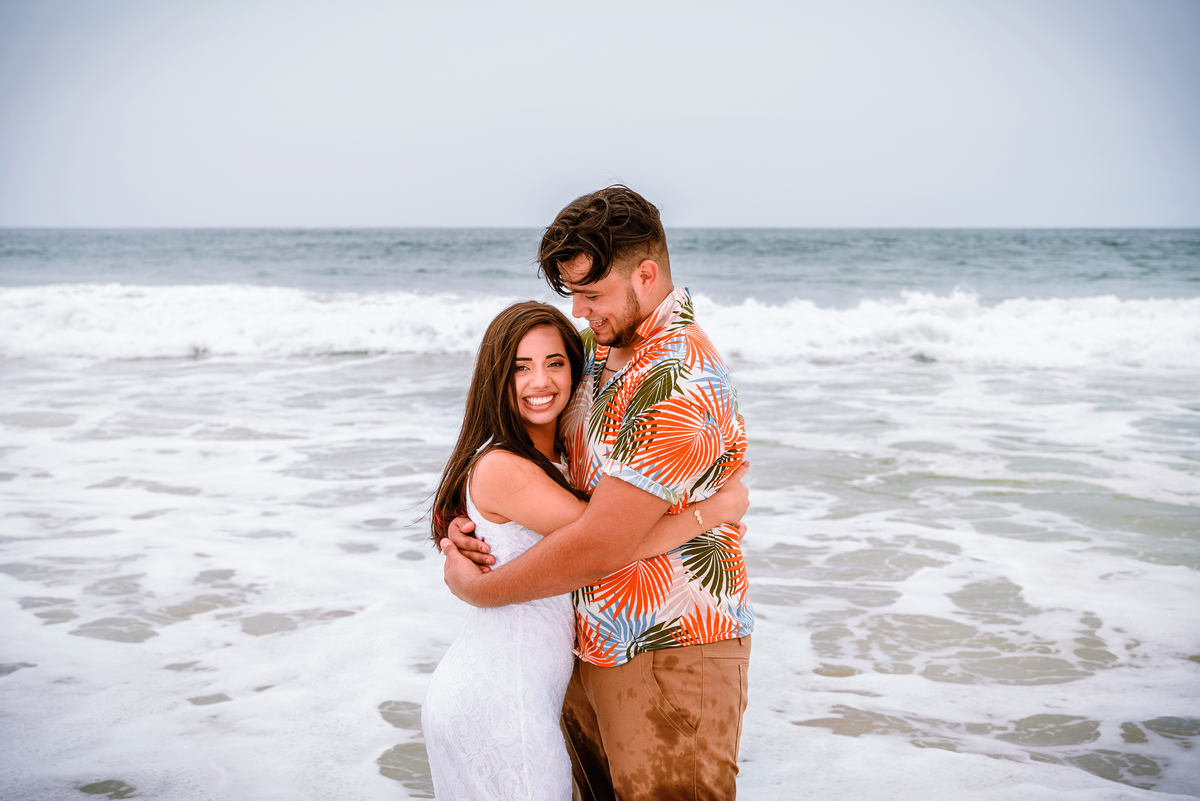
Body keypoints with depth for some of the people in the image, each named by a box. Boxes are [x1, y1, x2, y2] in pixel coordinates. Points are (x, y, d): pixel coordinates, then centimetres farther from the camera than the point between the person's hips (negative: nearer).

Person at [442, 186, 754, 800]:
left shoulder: (680, 385, -25)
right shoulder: (599, 345, 4)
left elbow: (601, 547, -27)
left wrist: (478, 589, -12)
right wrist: (468, 523, -4)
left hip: (670, 654, -8)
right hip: (590, 649, 9)